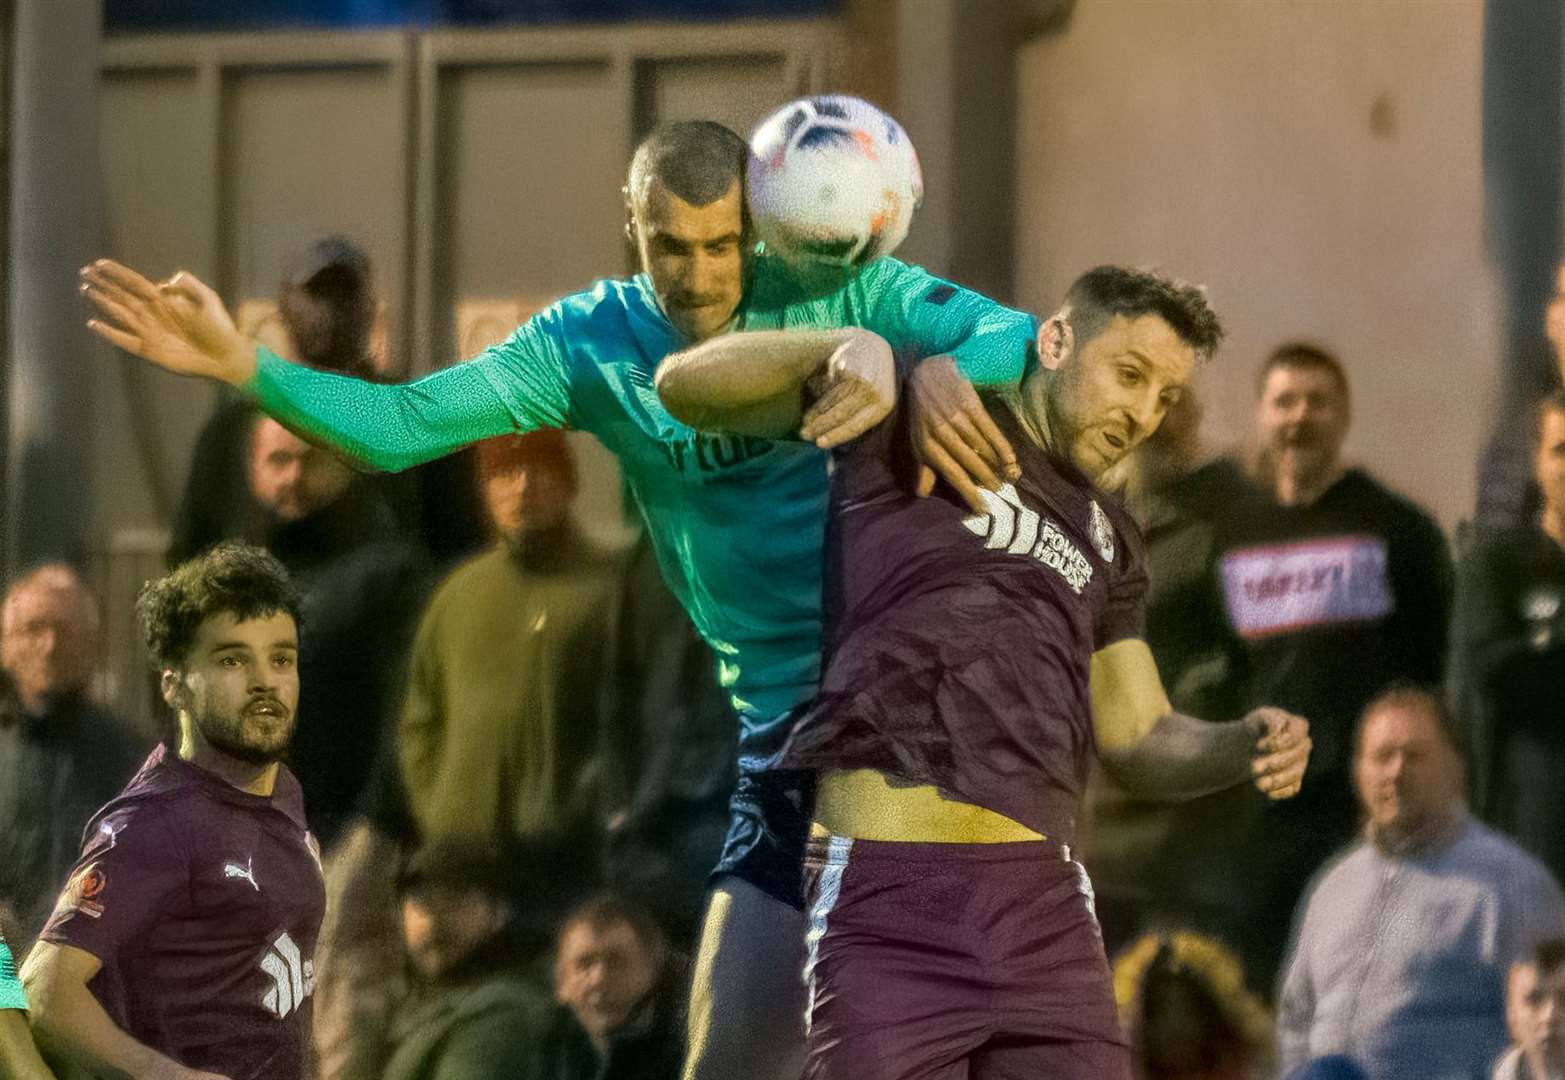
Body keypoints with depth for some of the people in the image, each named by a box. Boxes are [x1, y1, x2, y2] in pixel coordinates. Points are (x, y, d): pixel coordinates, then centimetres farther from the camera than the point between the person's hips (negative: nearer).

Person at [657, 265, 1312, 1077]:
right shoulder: (911, 420, 9)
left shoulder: (1107, 539, 24)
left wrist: (1244, 748, 0)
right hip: (886, 893, -5)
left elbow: (1141, 744, 22)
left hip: (1041, 897, 5)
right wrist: (852, 346, -14)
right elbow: (686, 385, 3)